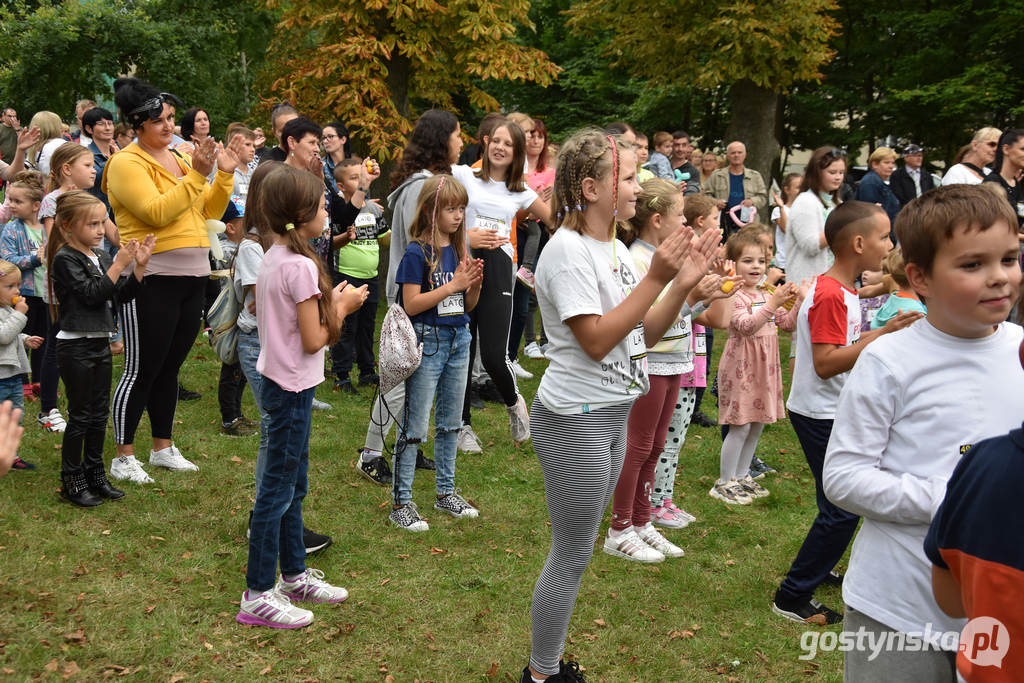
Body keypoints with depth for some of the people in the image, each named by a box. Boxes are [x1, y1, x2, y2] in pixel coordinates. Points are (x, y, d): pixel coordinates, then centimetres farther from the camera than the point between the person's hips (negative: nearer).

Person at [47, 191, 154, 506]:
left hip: (100, 343, 7)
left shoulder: (101, 256, 10)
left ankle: (95, 474, 24)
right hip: (75, 347, -7)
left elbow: (122, 294, 8)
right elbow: (92, 294, -22)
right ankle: (72, 481, 9)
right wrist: (118, 265, -22)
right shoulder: (65, 259, -12)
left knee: (99, 414, 13)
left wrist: (139, 266, -4)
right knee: (80, 416, -1)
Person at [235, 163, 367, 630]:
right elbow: (312, 341, -20)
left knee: (293, 485, 19)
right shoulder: (301, 266, -21)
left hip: (278, 380, 10)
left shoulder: (272, 258, 8)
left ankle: (294, 574, 32)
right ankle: (258, 595, 7)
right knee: (278, 491, -2)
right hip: (293, 387, -10)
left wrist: (332, 300, 10)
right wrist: (342, 307, -5)